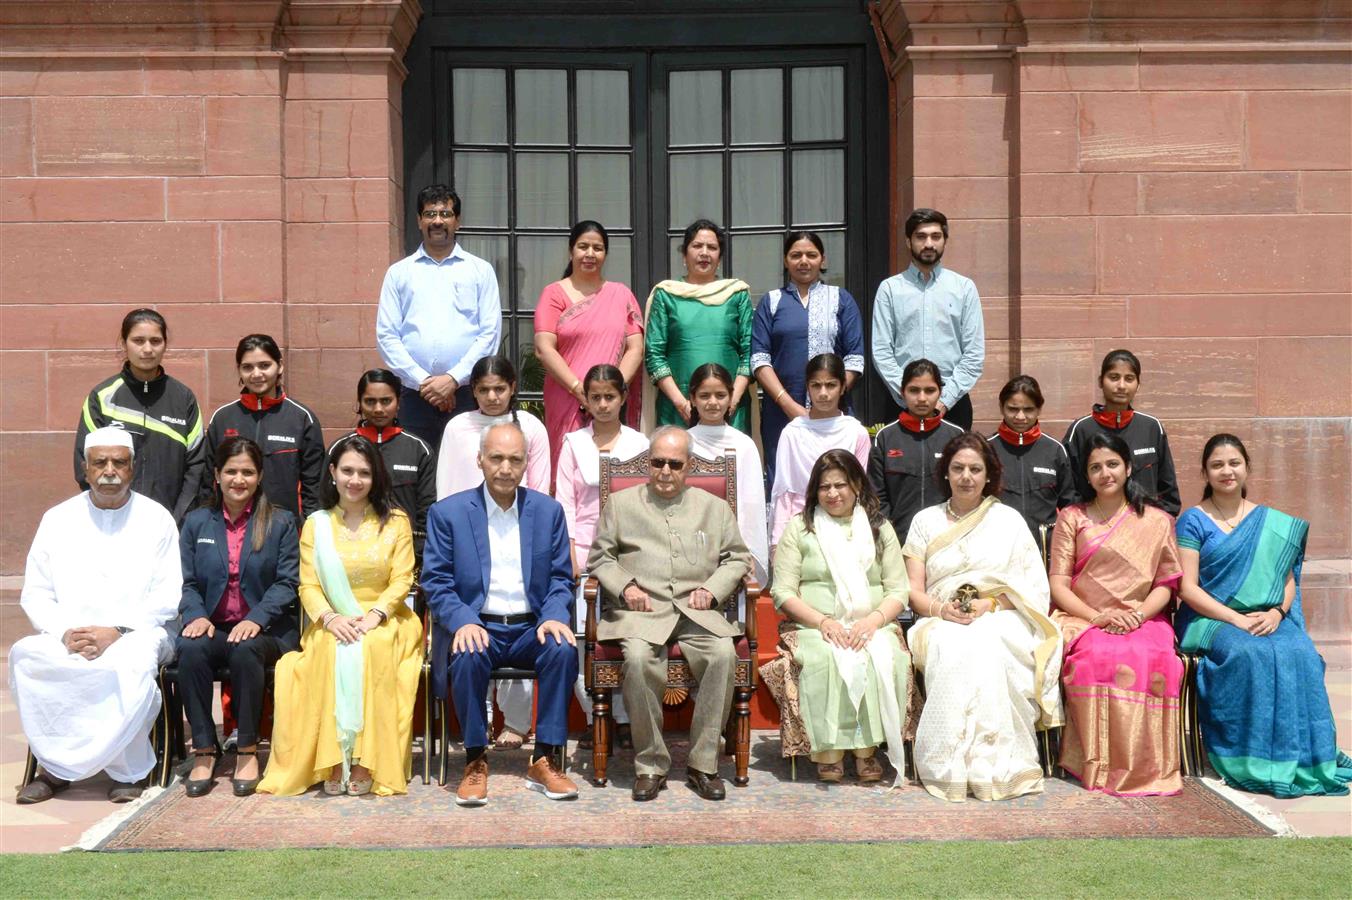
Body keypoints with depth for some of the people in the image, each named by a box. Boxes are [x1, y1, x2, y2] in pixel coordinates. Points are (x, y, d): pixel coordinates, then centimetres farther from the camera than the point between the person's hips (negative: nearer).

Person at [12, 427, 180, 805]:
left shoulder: (156, 519, 5)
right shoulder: (57, 519, 13)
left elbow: (166, 599, -2)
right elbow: (35, 594, 8)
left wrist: (115, 632, -16)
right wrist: (65, 632, -11)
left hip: (135, 635, -2)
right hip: (67, 639, 3)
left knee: (133, 663, -36)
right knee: (25, 656, -28)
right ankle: (56, 765, -15)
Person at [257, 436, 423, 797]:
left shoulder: (396, 521, 8)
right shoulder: (316, 524, 12)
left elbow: (402, 579, 0)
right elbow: (308, 585, 3)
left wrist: (375, 615, -18)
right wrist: (330, 617, -17)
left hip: (384, 623, -1)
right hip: (332, 625, 1)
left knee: (372, 649, -35)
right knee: (333, 651, -33)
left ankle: (366, 760, -33)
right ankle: (332, 761, -32)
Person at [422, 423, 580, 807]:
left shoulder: (548, 510, 8)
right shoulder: (447, 512, 2)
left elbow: (561, 577, 9)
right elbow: (436, 581, -1)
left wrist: (554, 617, -12)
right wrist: (463, 622, -20)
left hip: (531, 628, 2)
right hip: (476, 627, -2)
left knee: (564, 649, -29)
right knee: (468, 656, -35)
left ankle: (544, 760, -16)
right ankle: (475, 761, -15)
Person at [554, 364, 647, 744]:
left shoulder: (638, 444, 8)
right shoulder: (574, 443, 9)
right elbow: (564, 501, 5)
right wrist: (570, 555, -4)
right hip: (584, 550, 1)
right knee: (581, 634, -6)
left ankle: (625, 718, 4)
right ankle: (594, 717, 5)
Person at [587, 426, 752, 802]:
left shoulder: (714, 507, 20)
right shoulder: (620, 503, 17)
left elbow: (738, 559, 20)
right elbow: (600, 557, 15)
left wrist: (712, 589, 1)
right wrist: (624, 587, -4)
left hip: (697, 611, 1)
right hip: (642, 610, -1)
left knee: (723, 654, -30)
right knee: (638, 659, -34)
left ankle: (703, 763, -18)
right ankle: (650, 765, -19)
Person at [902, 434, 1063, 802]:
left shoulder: (1009, 520, 15)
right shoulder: (925, 521, 18)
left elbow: (1032, 587, 7)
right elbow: (914, 590, 9)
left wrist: (990, 605, -11)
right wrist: (941, 609, -12)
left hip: (1000, 622, -1)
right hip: (943, 623, 1)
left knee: (987, 647, -38)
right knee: (951, 649, -37)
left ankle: (992, 765, -37)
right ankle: (952, 767, -38)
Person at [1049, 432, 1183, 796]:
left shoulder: (1157, 521, 16)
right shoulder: (1071, 518, 13)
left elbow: (1165, 585, 9)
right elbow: (1058, 584, 4)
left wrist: (1139, 614, -12)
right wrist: (1099, 617, -12)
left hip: (1143, 620, 1)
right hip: (1083, 620, -1)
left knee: (1155, 658, -35)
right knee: (1100, 658, -37)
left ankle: (1148, 768, -26)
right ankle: (1102, 767, -30)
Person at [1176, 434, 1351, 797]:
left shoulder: (1273, 523, 15)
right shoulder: (1193, 521, 2)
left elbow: (1288, 579, 11)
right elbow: (1187, 588, -6)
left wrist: (1275, 612, -11)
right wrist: (1237, 620, -16)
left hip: (1268, 620, 3)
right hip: (1210, 619, -3)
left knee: (1299, 653, -29)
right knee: (1248, 654, -35)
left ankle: (1306, 757, -22)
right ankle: (1258, 763, -29)